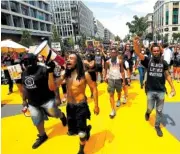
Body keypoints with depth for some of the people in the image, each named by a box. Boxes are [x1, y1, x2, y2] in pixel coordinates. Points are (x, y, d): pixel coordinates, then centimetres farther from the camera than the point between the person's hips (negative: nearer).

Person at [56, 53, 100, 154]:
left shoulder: (84, 75, -14)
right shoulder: (66, 74, -2)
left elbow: (94, 89, -7)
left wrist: (96, 105, -6)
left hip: (81, 106, -5)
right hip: (70, 106, 5)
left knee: (81, 133, 6)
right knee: (71, 131, 19)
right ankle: (86, 129, 51)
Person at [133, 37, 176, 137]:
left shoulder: (164, 63, -2)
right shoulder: (148, 61, -7)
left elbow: (167, 75, 6)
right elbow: (138, 53, -21)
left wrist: (173, 87, 4)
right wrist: (135, 43, -37)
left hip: (161, 91, 2)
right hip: (151, 90, -2)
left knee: (159, 110, 12)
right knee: (150, 108, 10)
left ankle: (157, 126, 33)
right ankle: (148, 112, 47)